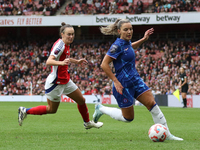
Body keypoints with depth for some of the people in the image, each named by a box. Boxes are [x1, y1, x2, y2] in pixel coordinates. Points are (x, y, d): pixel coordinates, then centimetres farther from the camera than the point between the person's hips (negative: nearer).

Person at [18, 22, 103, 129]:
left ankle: (87, 123, 35)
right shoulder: (60, 45, -23)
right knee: (52, 110, 4)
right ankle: (25, 111, 17)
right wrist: (61, 63, -51)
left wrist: (76, 61, 31)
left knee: (81, 100, 14)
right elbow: (48, 61, -35)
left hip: (65, 81, 9)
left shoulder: (66, 45, 5)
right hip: (56, 82, -9)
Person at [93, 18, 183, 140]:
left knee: (152, 104, -5)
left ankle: (166, 135, 0)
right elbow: (104, 64, -21)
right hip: (123, 85, -8)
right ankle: (101, 109, 24)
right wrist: (116, 82, -21)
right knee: (128, 118, 4)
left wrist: (144, 39, 22)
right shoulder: (117, 45, -19)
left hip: (135, 80, 8)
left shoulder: (127, 42, 6)